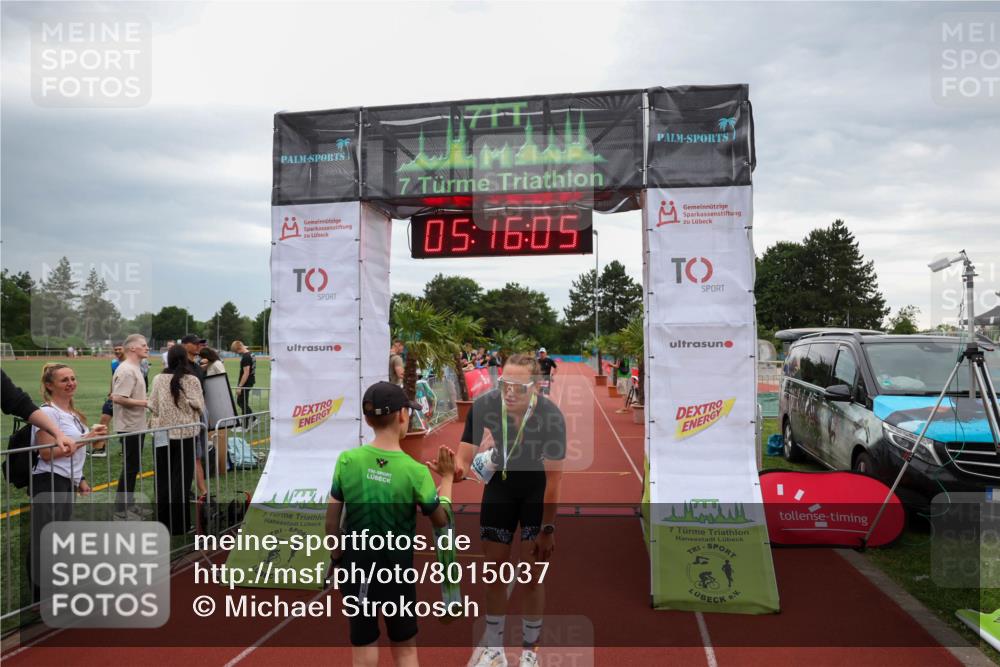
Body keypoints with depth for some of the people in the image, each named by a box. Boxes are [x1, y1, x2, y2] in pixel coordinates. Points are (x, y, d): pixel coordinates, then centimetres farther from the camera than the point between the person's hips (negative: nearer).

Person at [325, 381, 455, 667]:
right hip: (396, 569, -2)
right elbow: (441, 520, -2)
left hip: (356, 567, 2)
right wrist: (447, 477, 8)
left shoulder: (347, 460, -11)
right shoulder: (415, 471, -16)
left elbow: (332, 520, -4)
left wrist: (337, 558, 11)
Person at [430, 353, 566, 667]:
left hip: (538, 491, -2)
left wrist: (548, 529, -22)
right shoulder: (483, 406, -27)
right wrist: (455, 470, -46)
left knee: (532, 576, 1)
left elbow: (554, 479, -23)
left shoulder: (552, 416, -30)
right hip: (500, 485, 2)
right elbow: (464, 459, -23)